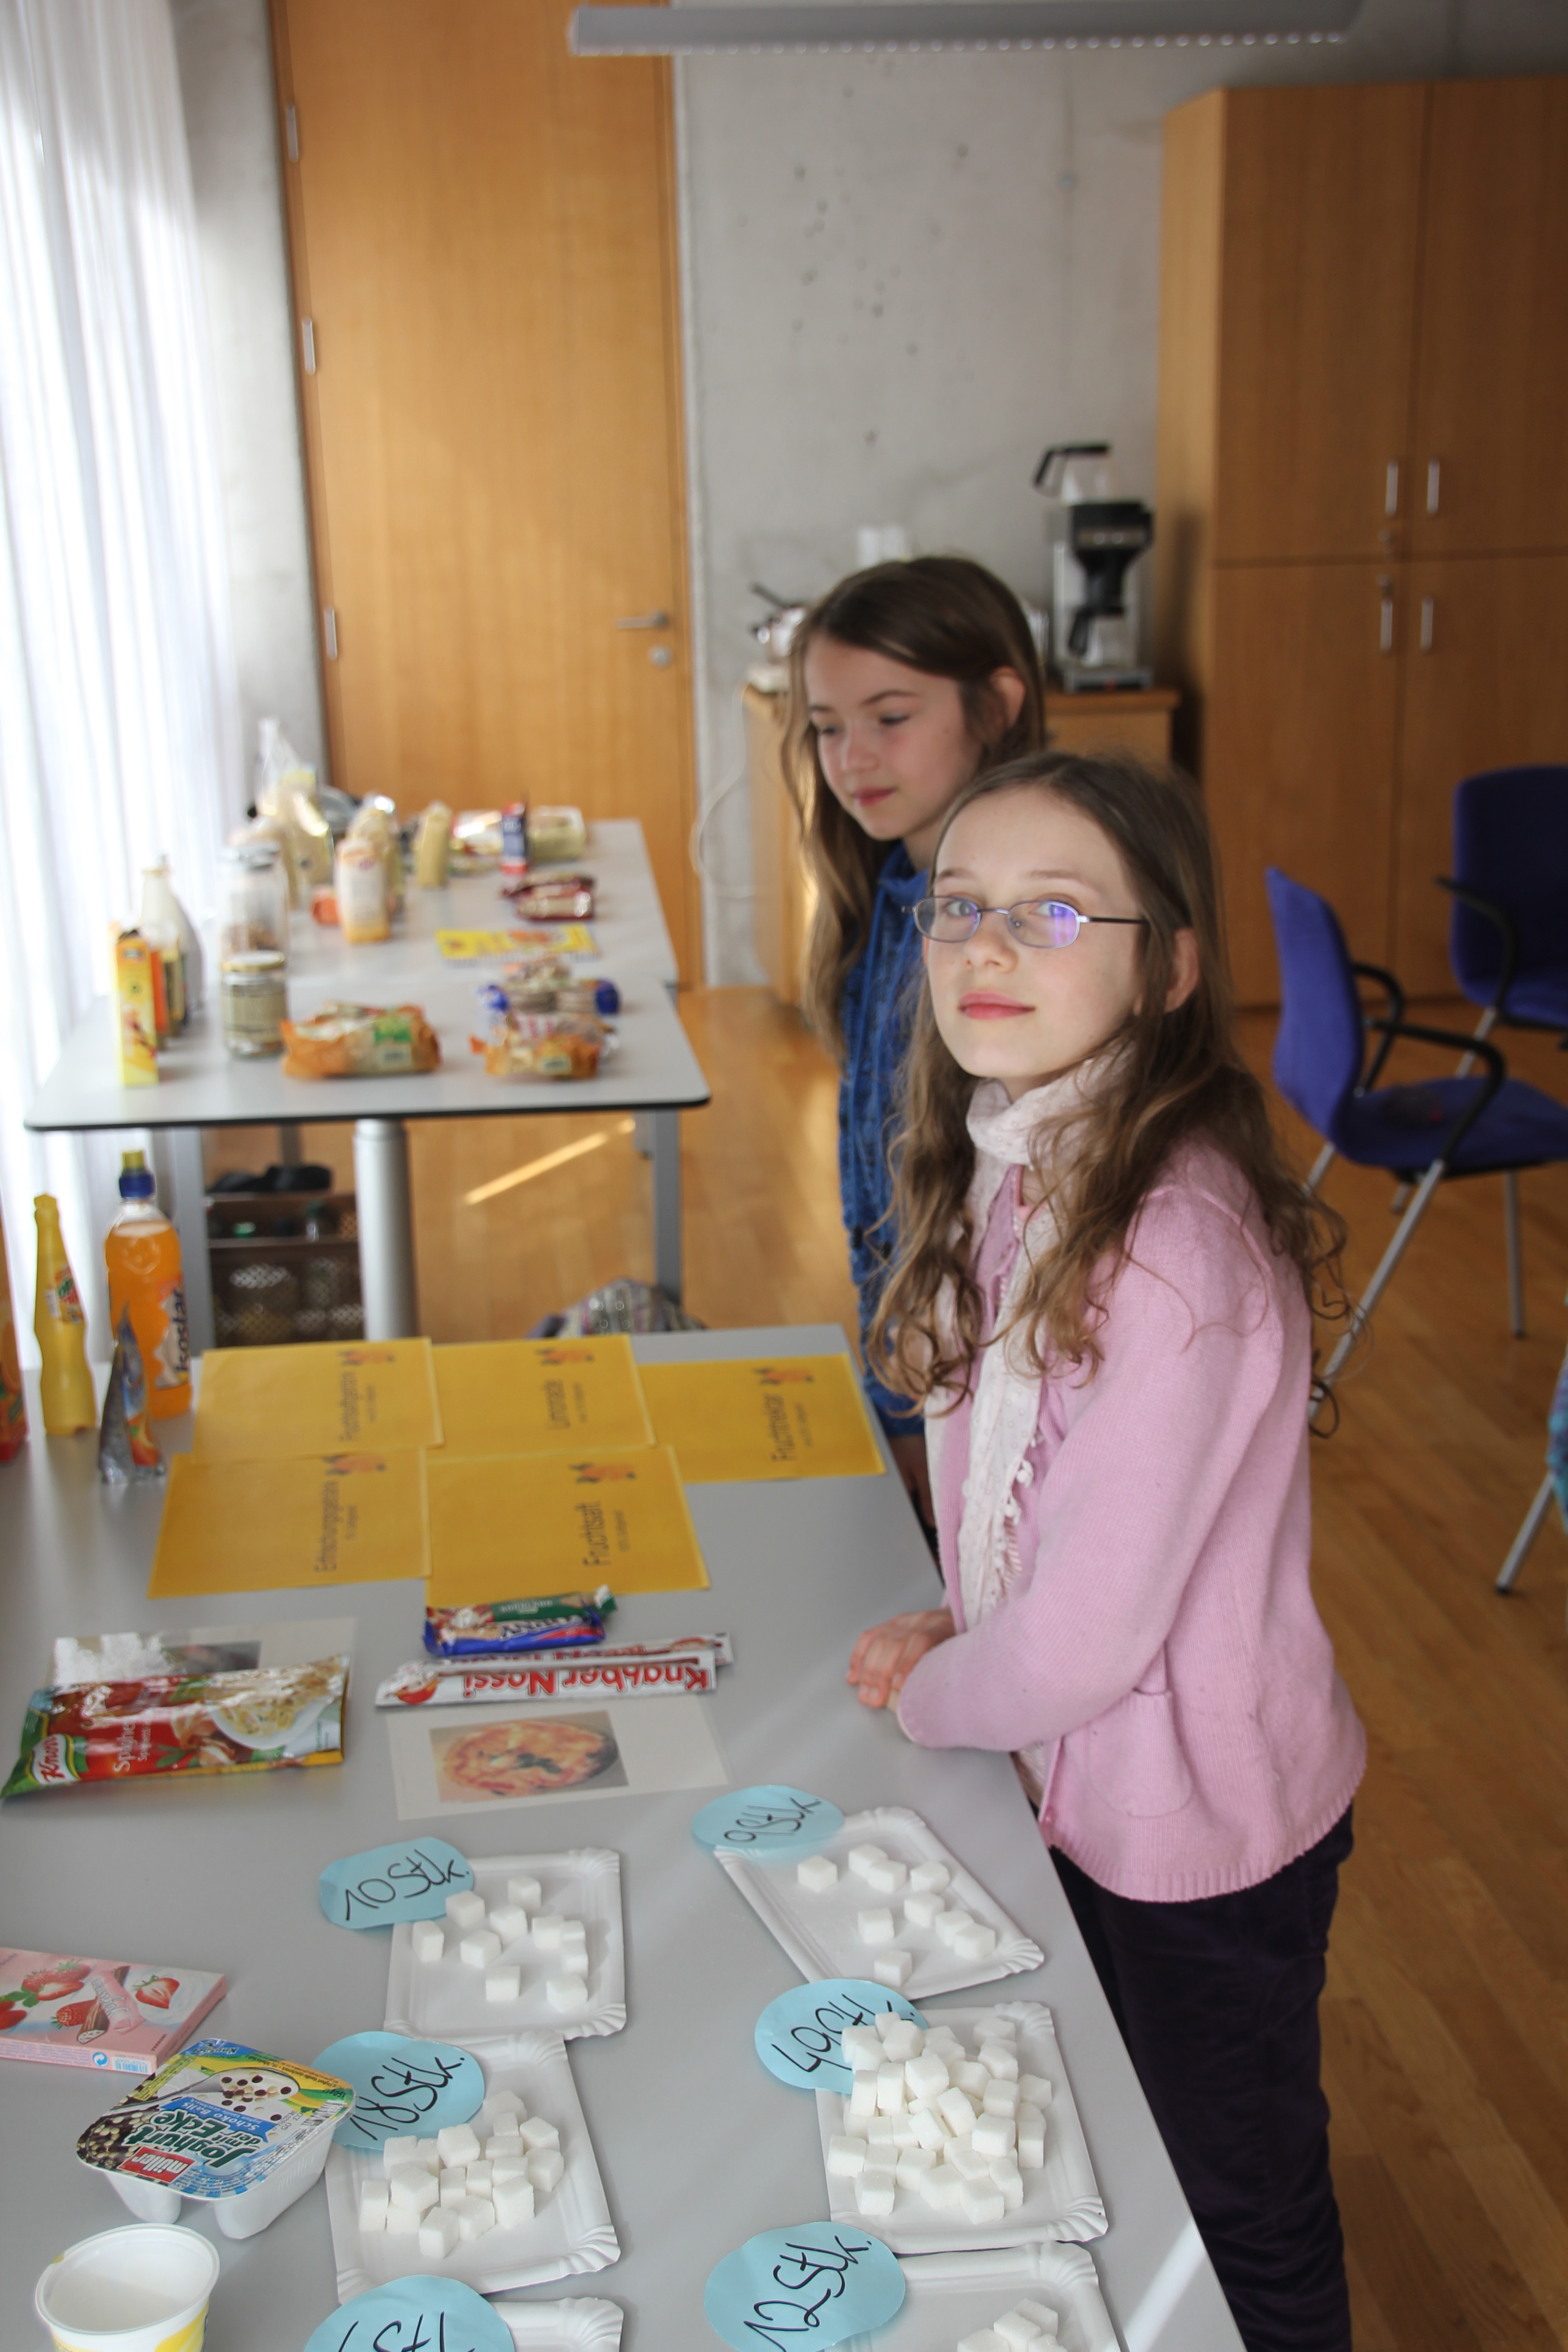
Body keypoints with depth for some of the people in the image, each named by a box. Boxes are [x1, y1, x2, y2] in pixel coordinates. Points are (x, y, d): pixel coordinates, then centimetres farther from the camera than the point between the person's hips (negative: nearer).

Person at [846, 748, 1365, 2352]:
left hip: (1200, 1821, -8)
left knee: (1244, 2221, 17)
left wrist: (926, 1697, -9)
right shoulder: (1020, 1171, -5)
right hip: (1081, 1783, 8)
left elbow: (1082, 1640, -27)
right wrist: (956, 1627, -2)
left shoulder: (1172, 1244, -33)